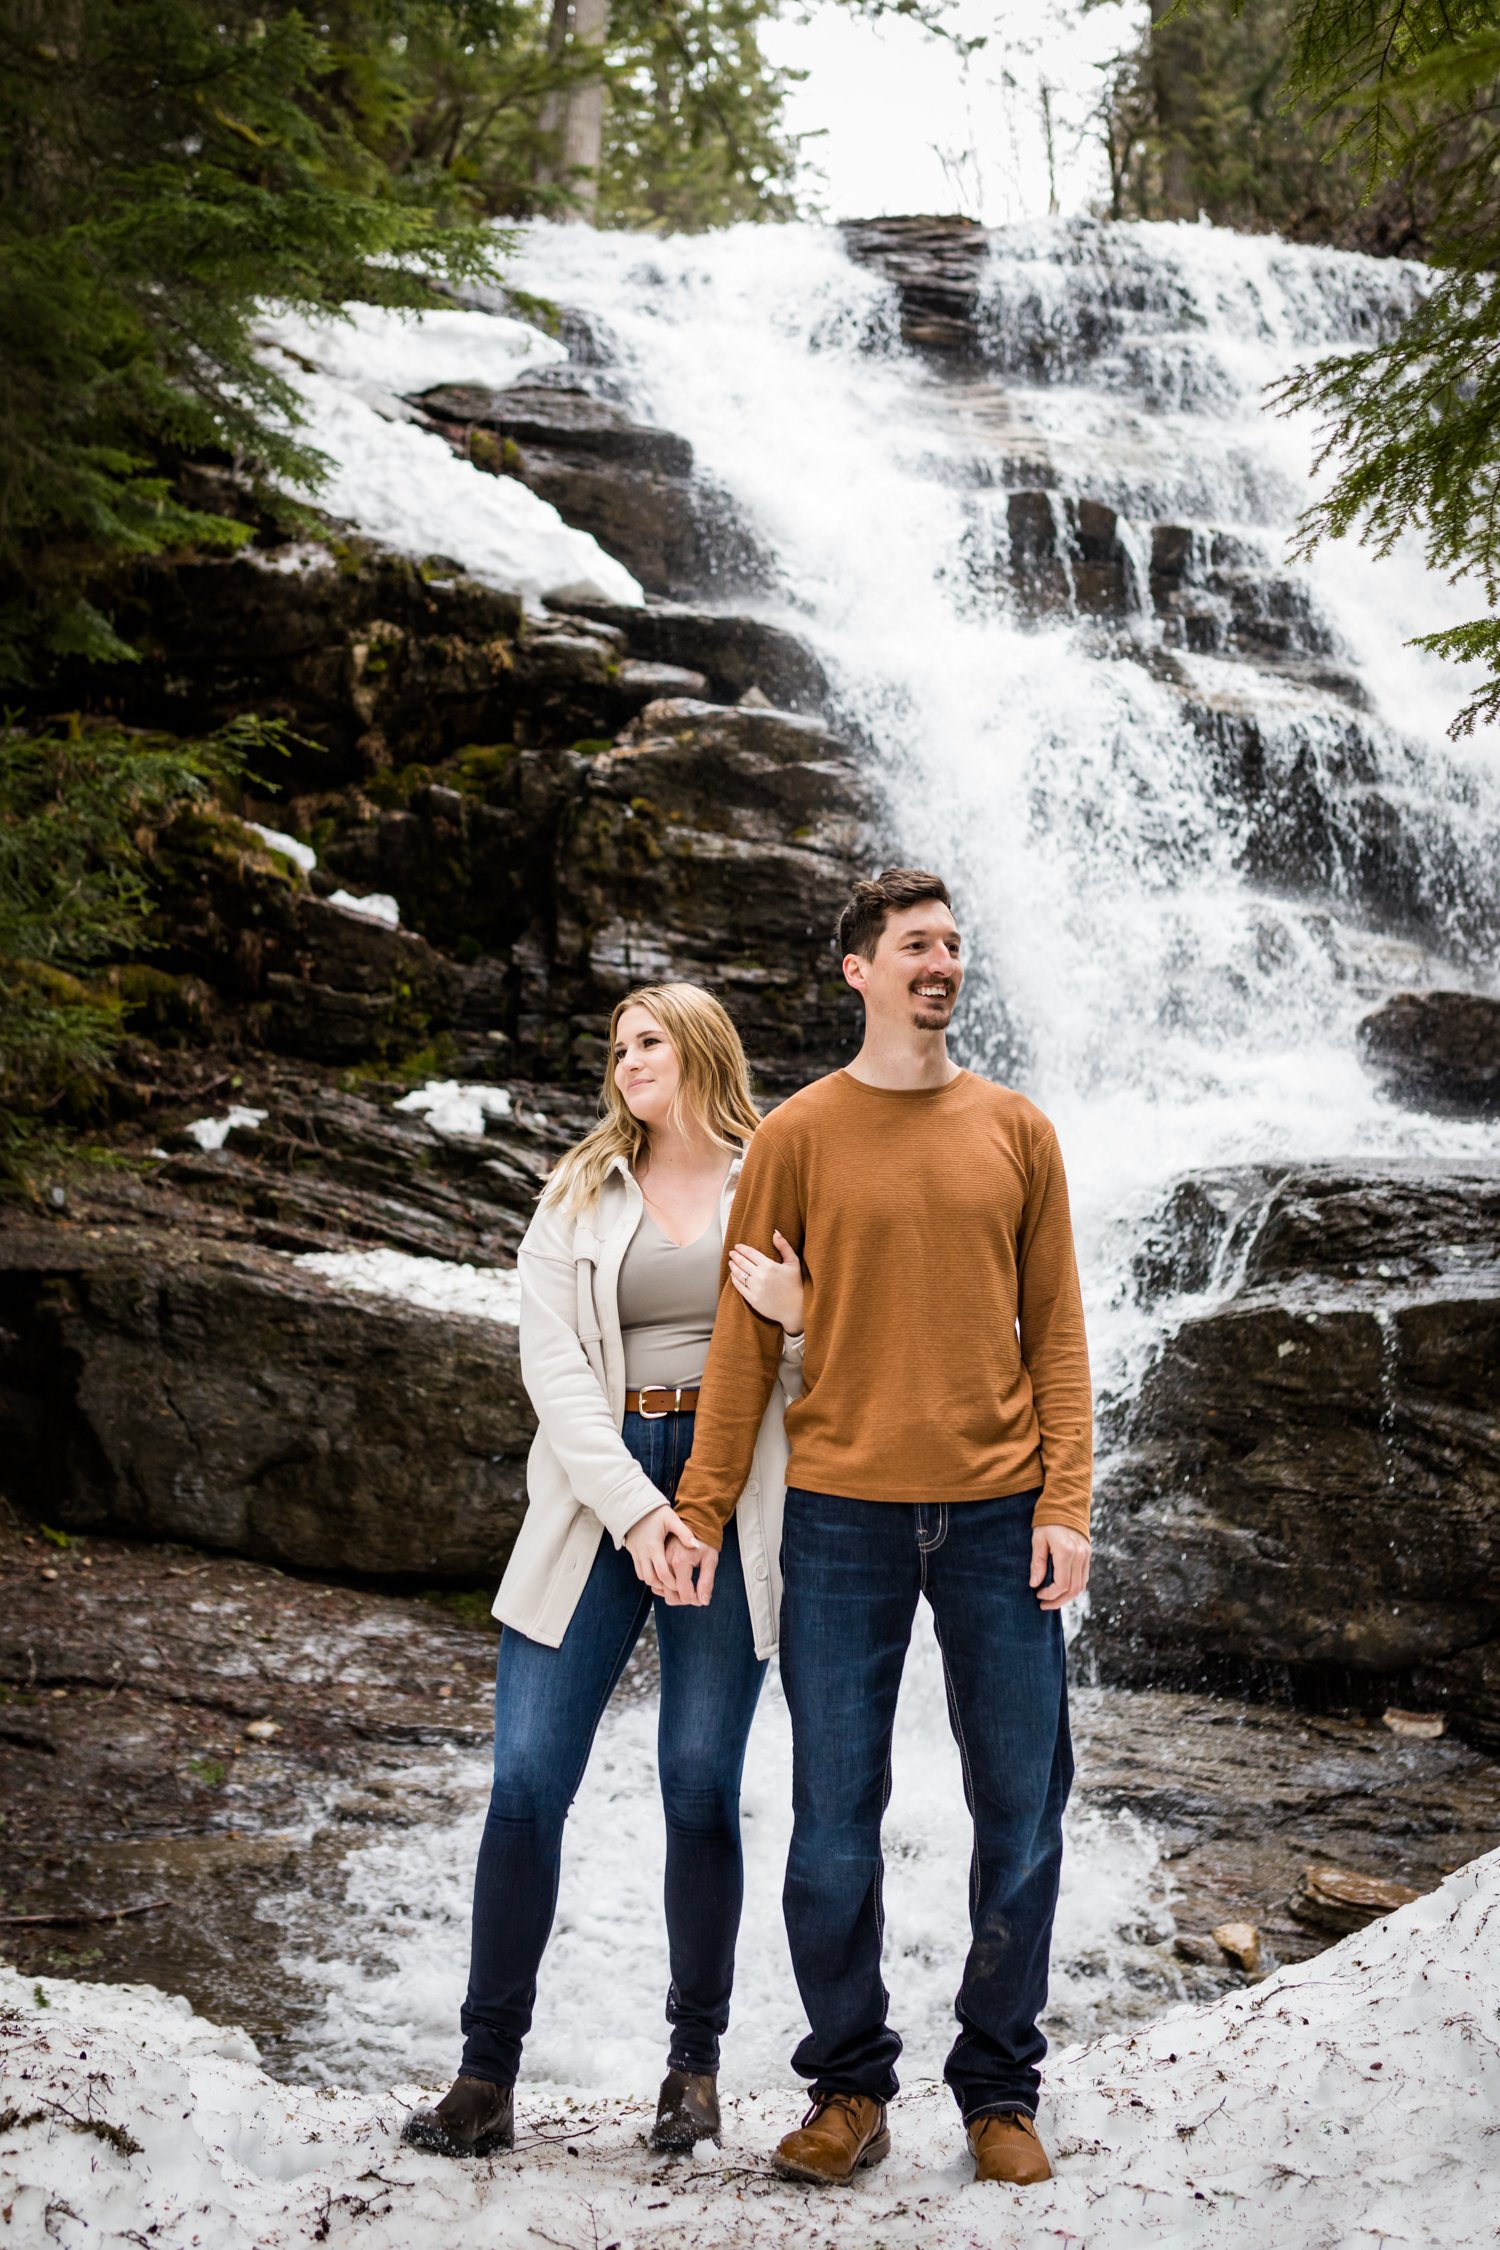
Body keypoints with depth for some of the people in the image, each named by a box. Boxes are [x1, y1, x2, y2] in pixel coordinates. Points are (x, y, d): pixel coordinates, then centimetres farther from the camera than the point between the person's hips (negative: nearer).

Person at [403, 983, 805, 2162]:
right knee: (527, 1779, -4)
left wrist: (799, 1317, -16)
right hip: (594, 1497, 2)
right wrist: (634, 1508, -12)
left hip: (731, 1500, -1)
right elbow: (553, 1363, 0)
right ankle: (488, 2073, 5)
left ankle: (696, 2062, 16)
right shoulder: (579, 1199, 11)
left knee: (702, 1786, 1)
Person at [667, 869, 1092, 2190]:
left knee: (1022, 1810, 5)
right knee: (834, 1821, 2)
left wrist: (1065, 1504, -2)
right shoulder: (798, 1137, 4)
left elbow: (1056, 1330, 8)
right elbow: (746, 1338, 4)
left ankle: (1000, 2092, 20)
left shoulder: (1016, 1132, 9)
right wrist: (701, 1511, -1)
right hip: (842, 1516, -1)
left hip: (996, 1517, 2)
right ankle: (850, 2089, 19)